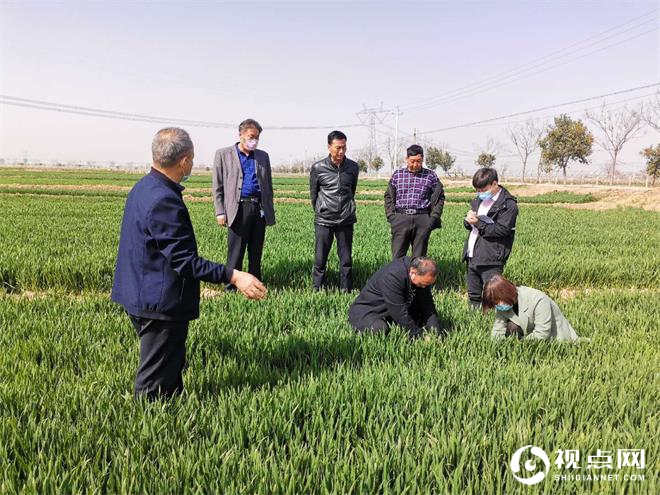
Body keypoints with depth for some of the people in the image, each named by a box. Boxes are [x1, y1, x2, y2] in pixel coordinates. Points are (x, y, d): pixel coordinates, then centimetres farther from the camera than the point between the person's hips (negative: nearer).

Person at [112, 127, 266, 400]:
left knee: (172, 366, 25)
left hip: (140, 295, 10)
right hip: (161, 304, -10)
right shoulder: (164, 201, -27)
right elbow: (184, 260, -28)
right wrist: (233, 276, -30)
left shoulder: (143, 187, 6)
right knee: (156, 386, 5)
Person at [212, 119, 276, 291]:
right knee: (235, 254, 0)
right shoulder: (223, 154, 4)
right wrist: (220, 212, -6)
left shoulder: (263, 156, 14)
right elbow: (218, 186, 2)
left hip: (260, 209, 4)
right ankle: (231, 289, 9)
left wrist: (270, 211, 11)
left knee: (256, 253, 11)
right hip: (238, 209, -3)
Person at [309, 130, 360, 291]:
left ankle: (346, 291, 17)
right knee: (320, 259, 1)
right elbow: (313, 194, 8)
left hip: (346, 220, 2)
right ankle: (317, 291, 12)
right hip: (323, 221, -2)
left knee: (346, 260, 7)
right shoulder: (318, 168, -4)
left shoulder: (353, 167, 2)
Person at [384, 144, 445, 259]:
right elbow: (389, 197, 13)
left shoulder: (431, 176, 7)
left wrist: (434, 217, -1)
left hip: (422, 220, 0)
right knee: (397, 257, -1)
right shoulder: (397, 175, 10)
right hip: (400, 219, 1)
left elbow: (439, 197, 9)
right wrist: (391, 216, 2)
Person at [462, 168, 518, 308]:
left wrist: (478, 223, -18)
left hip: (491, 260, -7)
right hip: (472, 257, 7)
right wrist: (468, 220, -4)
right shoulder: (478, 200, 14)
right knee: (473, 296, 14)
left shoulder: (508, 204, -9)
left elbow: (502, 230, -16)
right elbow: (468, 224, 20)